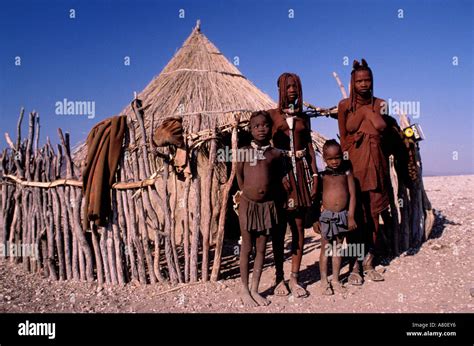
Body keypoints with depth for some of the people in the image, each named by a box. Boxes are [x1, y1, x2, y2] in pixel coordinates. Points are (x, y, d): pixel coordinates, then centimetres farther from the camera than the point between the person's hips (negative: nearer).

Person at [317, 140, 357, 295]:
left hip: (343, 215, 2)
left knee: (338, 248, 12)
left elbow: (352, 195, 1)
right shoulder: (322, 175, -2)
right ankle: (324, 281, 14)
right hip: (326, 216, -1)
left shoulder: (346, 173, 1)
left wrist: (351, 217, -5)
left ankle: (335, 280, 22)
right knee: (325, 249, 5)